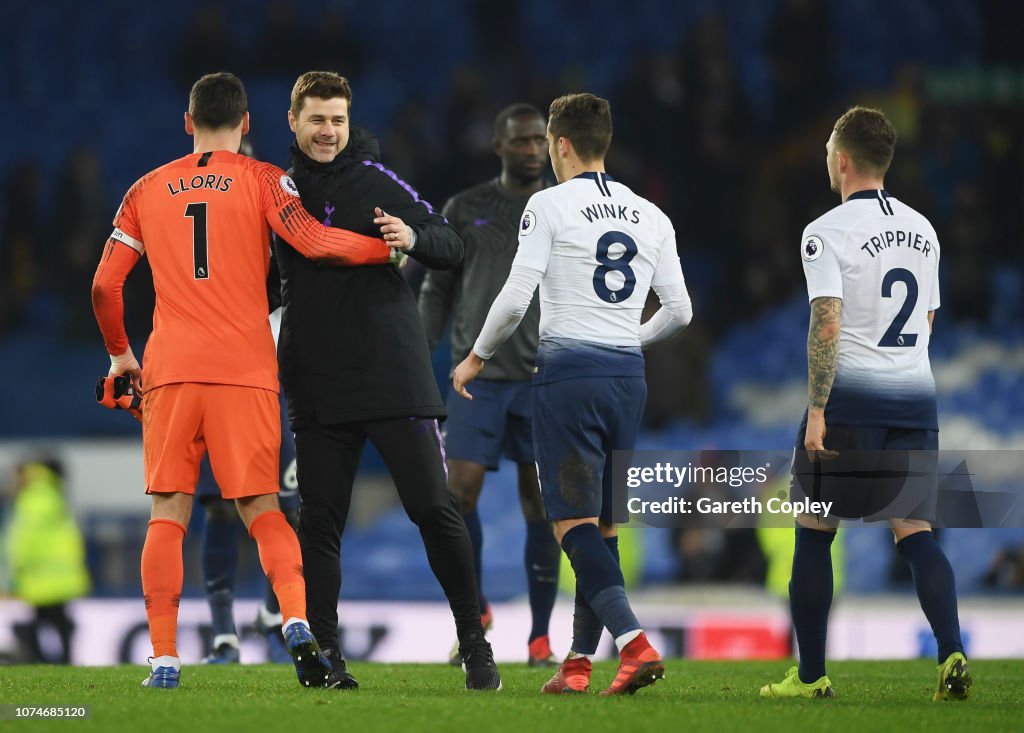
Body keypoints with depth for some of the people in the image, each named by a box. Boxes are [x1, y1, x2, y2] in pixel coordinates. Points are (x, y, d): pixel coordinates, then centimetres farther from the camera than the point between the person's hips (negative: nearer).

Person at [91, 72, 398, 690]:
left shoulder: (148, 191, 13)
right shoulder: (261, 180, 4)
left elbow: (105, 285, 12)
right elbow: (312, 242, -12)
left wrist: (119, 353, 26)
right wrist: (390, 246, -2)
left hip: (170, 369, 1)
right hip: (245, 369, -1)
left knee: (168, 514, 4)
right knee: (262, 508, 5)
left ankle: (165, 657, -3)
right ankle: (298, 621, -18)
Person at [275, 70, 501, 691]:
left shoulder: (376, 180, 0)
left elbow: (453, 247, -2)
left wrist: (413, 238, -22)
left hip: (393, 374, -3)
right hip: (318, 385, 3)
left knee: (435, 509, -5)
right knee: (319, 521, 1)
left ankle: (475, 643, 3)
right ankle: (325, 652, 8)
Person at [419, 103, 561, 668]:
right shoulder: (464, 210, 6)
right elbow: (437, 292, 11)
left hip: (542, 379, 0)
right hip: (477, 375, 0)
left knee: (540, 502, -1)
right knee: (460, 491, -10)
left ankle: (540, 635, 7)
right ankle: (474, 611, 10)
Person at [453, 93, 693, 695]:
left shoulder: (550, 205, -5)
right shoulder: (651, 217, 12)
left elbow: (515, 299, -9)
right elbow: (679, 312, 14)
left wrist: (477, 357, 7)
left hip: (569, 371, -5)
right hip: (628, 375, 5)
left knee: (575, 522, -7)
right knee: (603, 526, 12)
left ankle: (635, 642, -24)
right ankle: (580, 660, 14)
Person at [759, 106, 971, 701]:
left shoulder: (827, 232, -8)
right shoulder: (922, 230, 12)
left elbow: (827, 325, -16)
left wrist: (818, 411, -16)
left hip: (851, 397, -5)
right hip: (917, 395, 5)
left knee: (814, 533, 7)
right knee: (917, 532, 1)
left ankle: (811, 675, 10)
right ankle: (952, 654, -19)